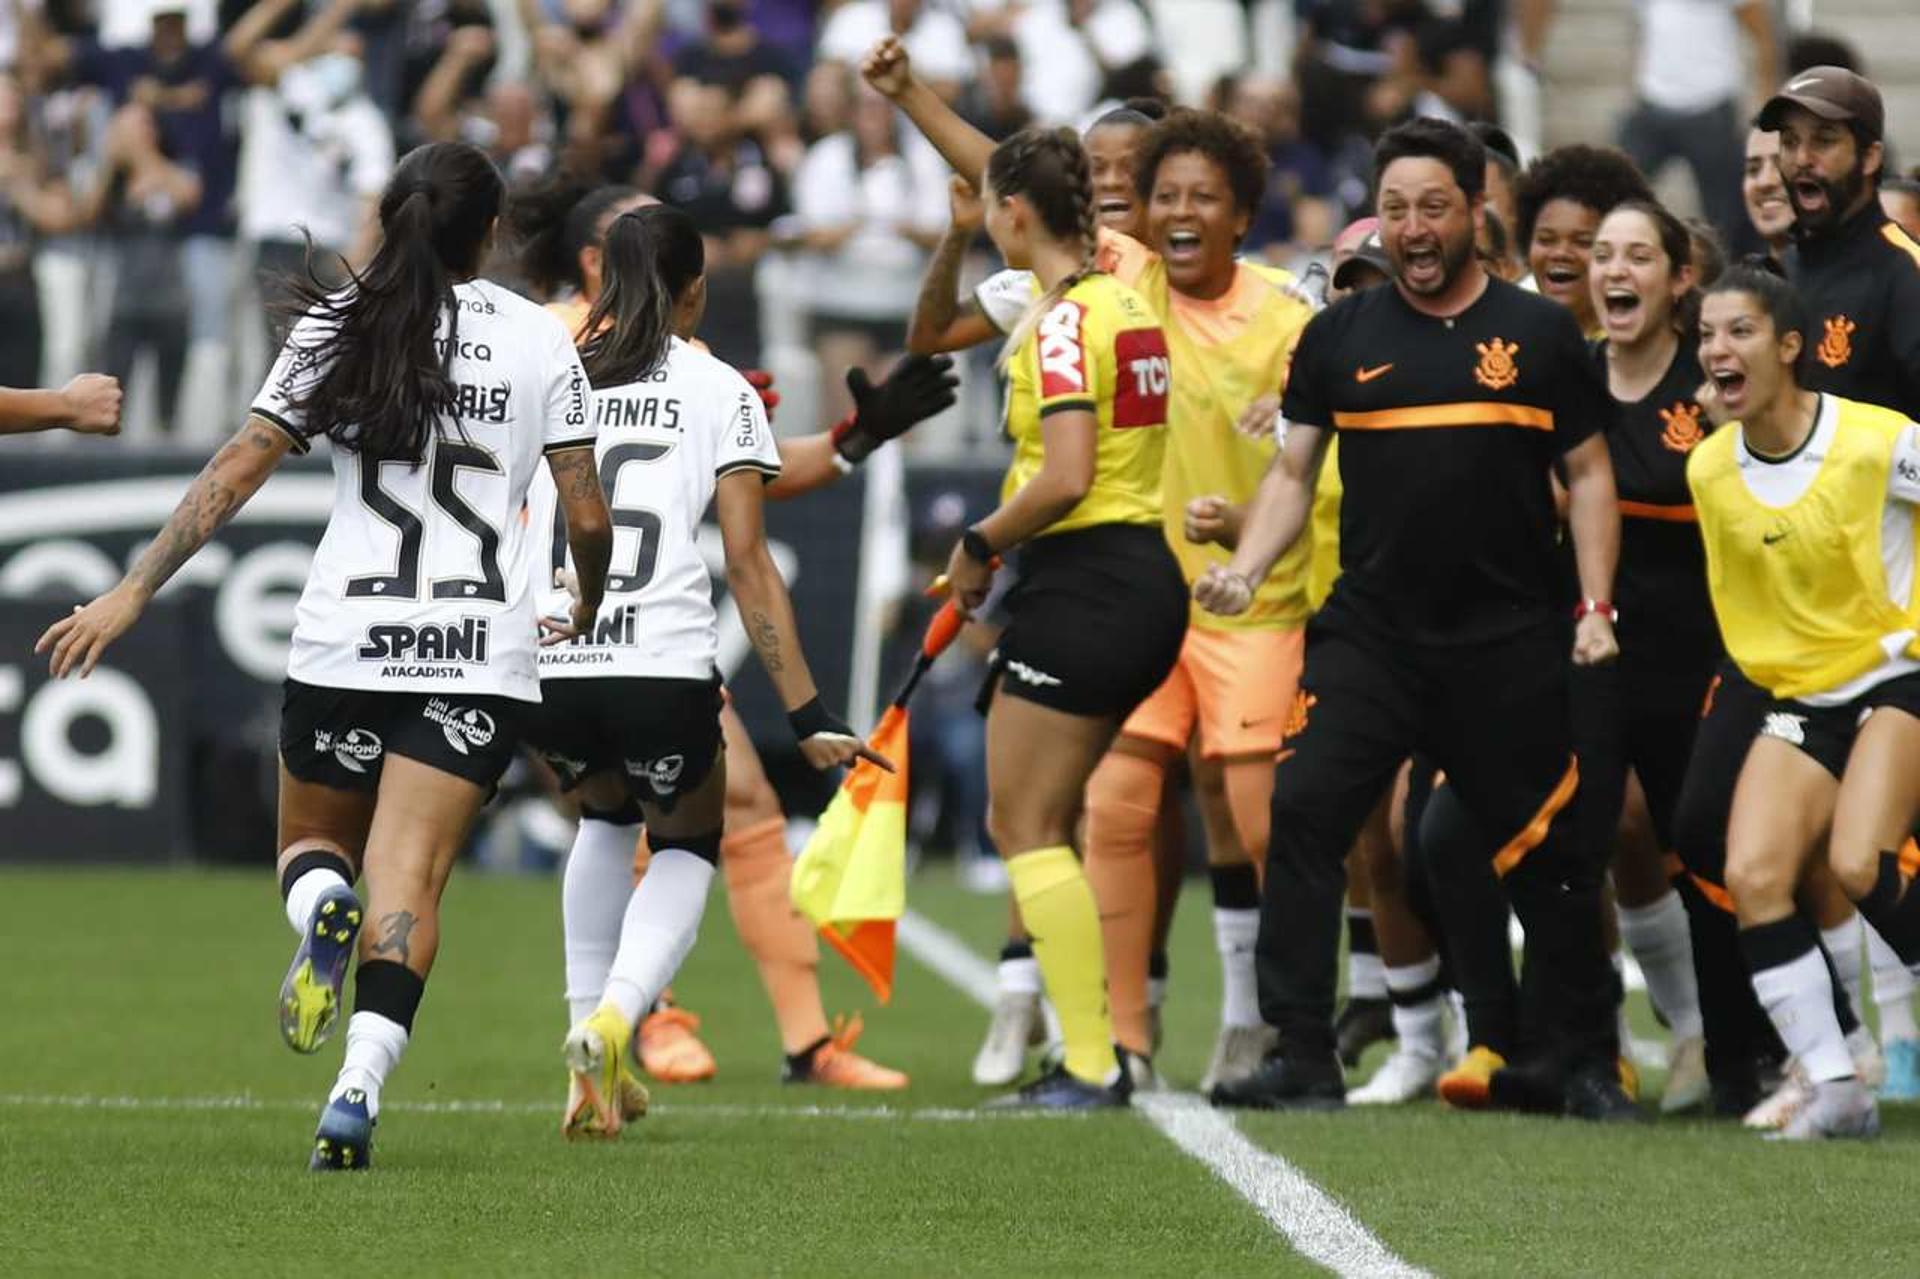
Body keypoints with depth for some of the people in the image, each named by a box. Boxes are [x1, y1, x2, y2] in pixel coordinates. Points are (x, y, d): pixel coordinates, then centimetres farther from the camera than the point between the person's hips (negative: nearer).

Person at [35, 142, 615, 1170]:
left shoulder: (336, 330, 4)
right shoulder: (539, 339, 4)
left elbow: (233, 475, -1)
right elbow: (588, 519, 5)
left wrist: (133, 592, 2)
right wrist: (588, 608, 25)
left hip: (344, 640, 0)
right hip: (482, 651, 0)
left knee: (311, 844, 20)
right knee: (408, 874, -5)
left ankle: (319, 912, -16)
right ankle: (357, 1091, -24)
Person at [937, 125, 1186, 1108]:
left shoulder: (1061, 322, -15)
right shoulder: (1120, 300, 12)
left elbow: (1065, 478, -23)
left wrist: (980, 545, -11)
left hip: (1084, 578, -9)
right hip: (1145, 575, 9)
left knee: (1028, 825, -4)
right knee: (1026, 823, 15)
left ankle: (1092, 1066, -8)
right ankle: (1091, 1050, 13)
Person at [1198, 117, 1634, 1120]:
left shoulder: (1536, 333, 6)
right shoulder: (1339, 337, 8)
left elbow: (1587, 474, 9)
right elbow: (1293, 471, 12)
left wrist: (1595, 607, -1)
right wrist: (1245, 569, -5)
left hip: (1508, 645, -1)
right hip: (1366, 635, 1)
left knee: (1543, 850, 4)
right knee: (1302, 816, -14)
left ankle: (1582, 1061, 20)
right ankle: (1302, 1060, -10)